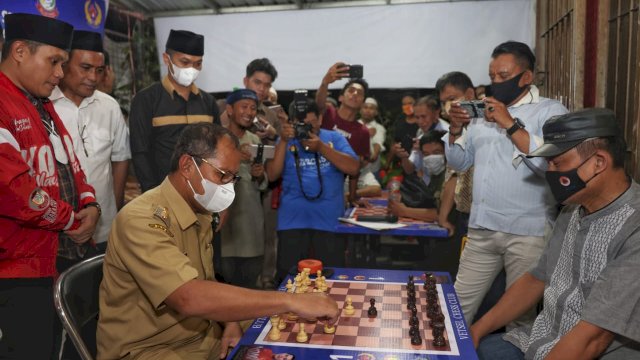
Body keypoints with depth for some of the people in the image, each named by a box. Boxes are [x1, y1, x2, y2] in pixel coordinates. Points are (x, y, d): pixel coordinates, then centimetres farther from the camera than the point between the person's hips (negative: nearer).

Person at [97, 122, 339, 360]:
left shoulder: (200, 214, 6)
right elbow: (189, 297, -34)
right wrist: (290, 301, -33)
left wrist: (229, 321, -6)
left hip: (204, 336, 8)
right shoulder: (141, 219, -21)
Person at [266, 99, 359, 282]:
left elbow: (353, 168, -7)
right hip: (293, 218, 0)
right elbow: (272, 175, -3)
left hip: (329, 218, 0)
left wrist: (321, 147, -15)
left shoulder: (335, 138, 7)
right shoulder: (287, 141, 8)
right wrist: (283, 141, -12)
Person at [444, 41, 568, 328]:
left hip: (527, 234, -5)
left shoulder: (551, 112, -2)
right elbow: (459, 162, 16)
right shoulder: (483, 113, 15)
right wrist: (455, 129, -1)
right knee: (458, 307, 11)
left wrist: (510, 124, -18)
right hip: (481, 231, 5)